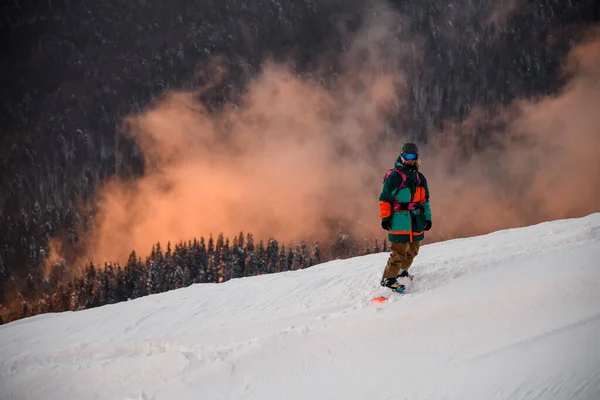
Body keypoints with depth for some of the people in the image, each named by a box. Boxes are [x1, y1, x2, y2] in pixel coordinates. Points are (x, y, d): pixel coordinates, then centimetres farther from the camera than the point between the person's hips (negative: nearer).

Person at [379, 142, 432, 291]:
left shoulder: (420, 178, 14)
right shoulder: (394, 176, -6)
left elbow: (424, 200, 21)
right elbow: (385, 198, -6)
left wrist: (427, 217, 17)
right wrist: (385, 217, -11)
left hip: (416, 219, 7)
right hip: (399, 219, -7)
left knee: (413, 249, 13)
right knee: (399, 249, -12)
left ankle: (401, 271, 33)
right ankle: (388, 278, -6)